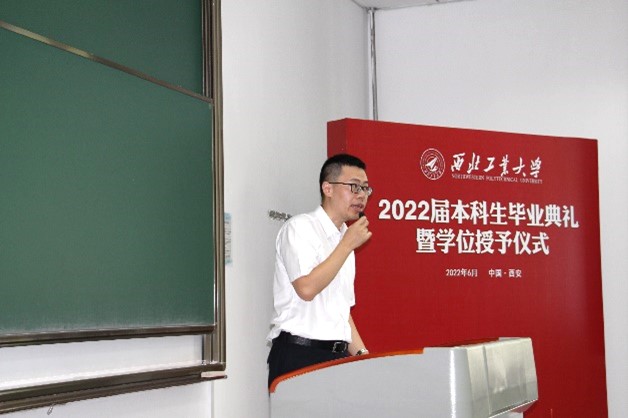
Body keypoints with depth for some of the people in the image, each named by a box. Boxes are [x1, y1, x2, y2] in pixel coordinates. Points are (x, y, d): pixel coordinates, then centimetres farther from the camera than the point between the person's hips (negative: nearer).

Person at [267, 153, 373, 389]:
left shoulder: (344, 238, 18)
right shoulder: (299, 228, -5)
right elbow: (306, 288, -20)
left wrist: (362, 354, 9)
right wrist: (348, 244, -12)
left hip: (337, 356, 7)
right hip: (298, 354, -7)